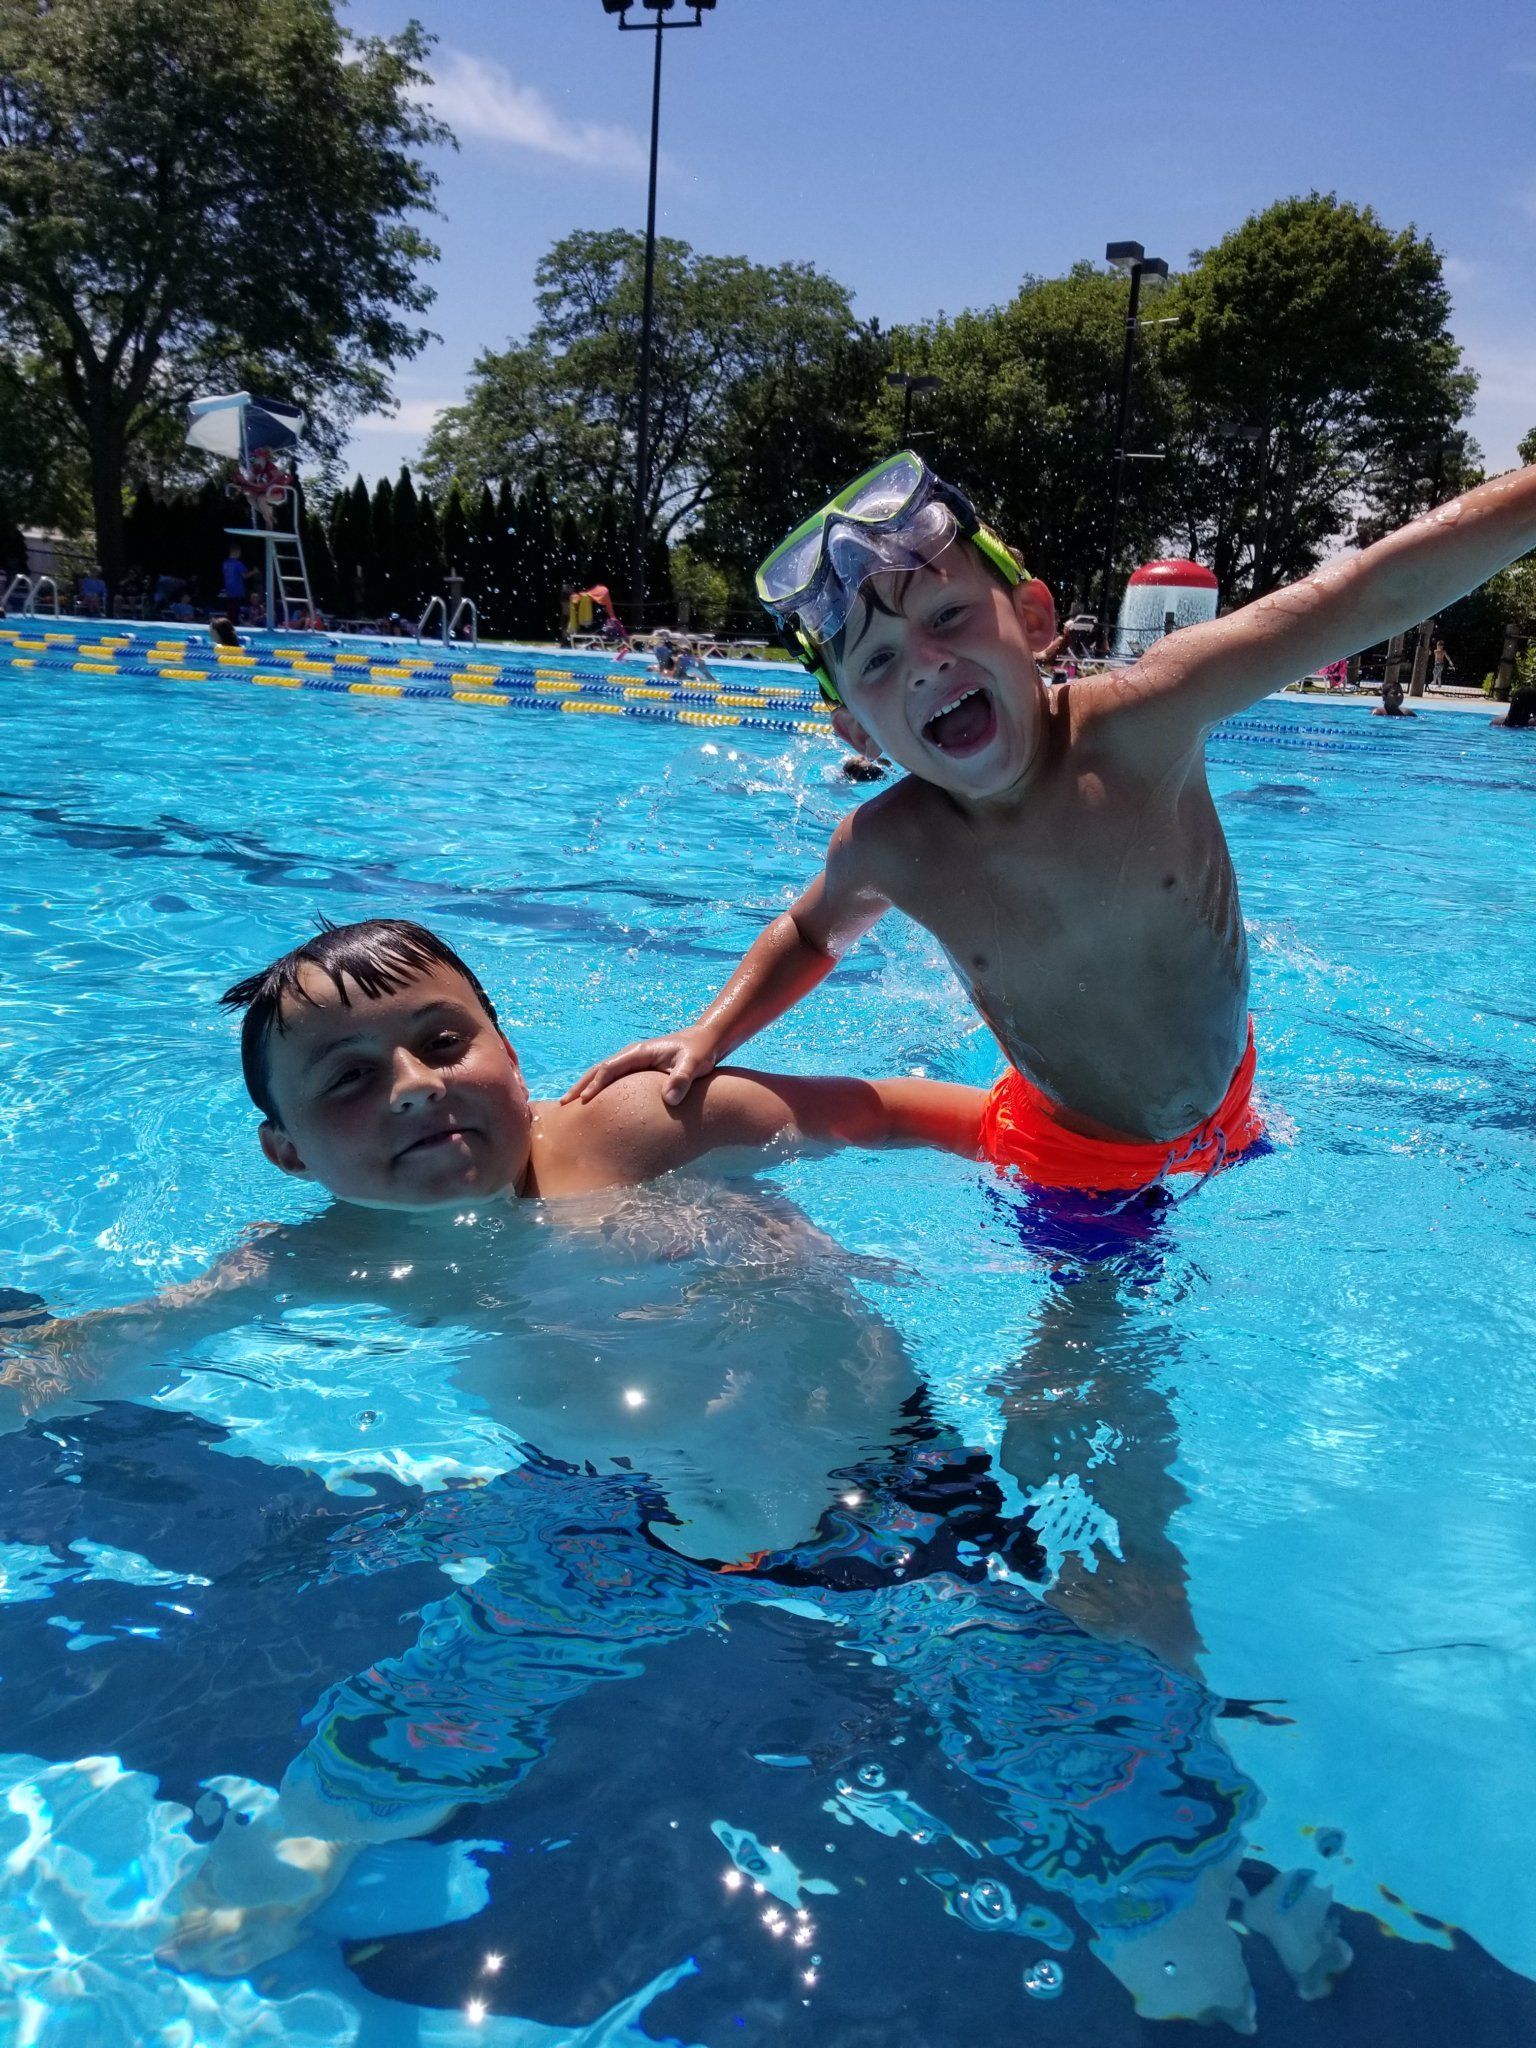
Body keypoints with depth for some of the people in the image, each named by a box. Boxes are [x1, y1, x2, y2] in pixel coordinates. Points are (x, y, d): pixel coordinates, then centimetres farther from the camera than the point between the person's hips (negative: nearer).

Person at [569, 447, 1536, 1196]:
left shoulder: (1144, 724, -30)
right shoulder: (887, 850, -22)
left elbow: (1381, 587, -30)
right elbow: (811, 931, 2)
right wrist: (710, 1035, -13)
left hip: (1227, 1115, 1)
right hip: (1075, 1158, -1)